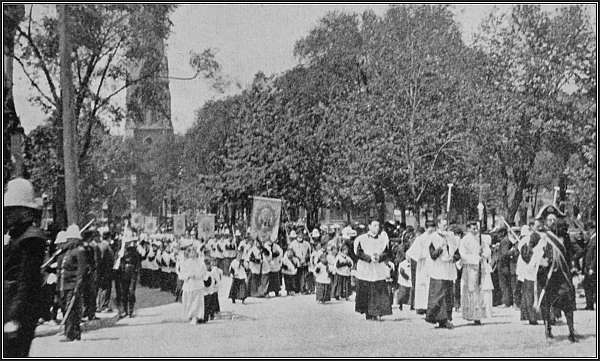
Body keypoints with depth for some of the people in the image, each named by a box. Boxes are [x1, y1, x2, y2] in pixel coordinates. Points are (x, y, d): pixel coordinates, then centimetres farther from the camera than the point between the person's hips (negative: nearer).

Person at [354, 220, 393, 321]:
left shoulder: (383, 239, 9)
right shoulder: (362, 239, 2)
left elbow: (388, 254, 3)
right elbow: (359, 252, -6)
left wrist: (379, 257, -16)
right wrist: (370, 257, -19)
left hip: (379, 270, 1)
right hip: (365, 270, -1)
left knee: (380, 292, -8)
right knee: (365, 293, 1)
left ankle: (377, 313, -6)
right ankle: (368, 313, 11)